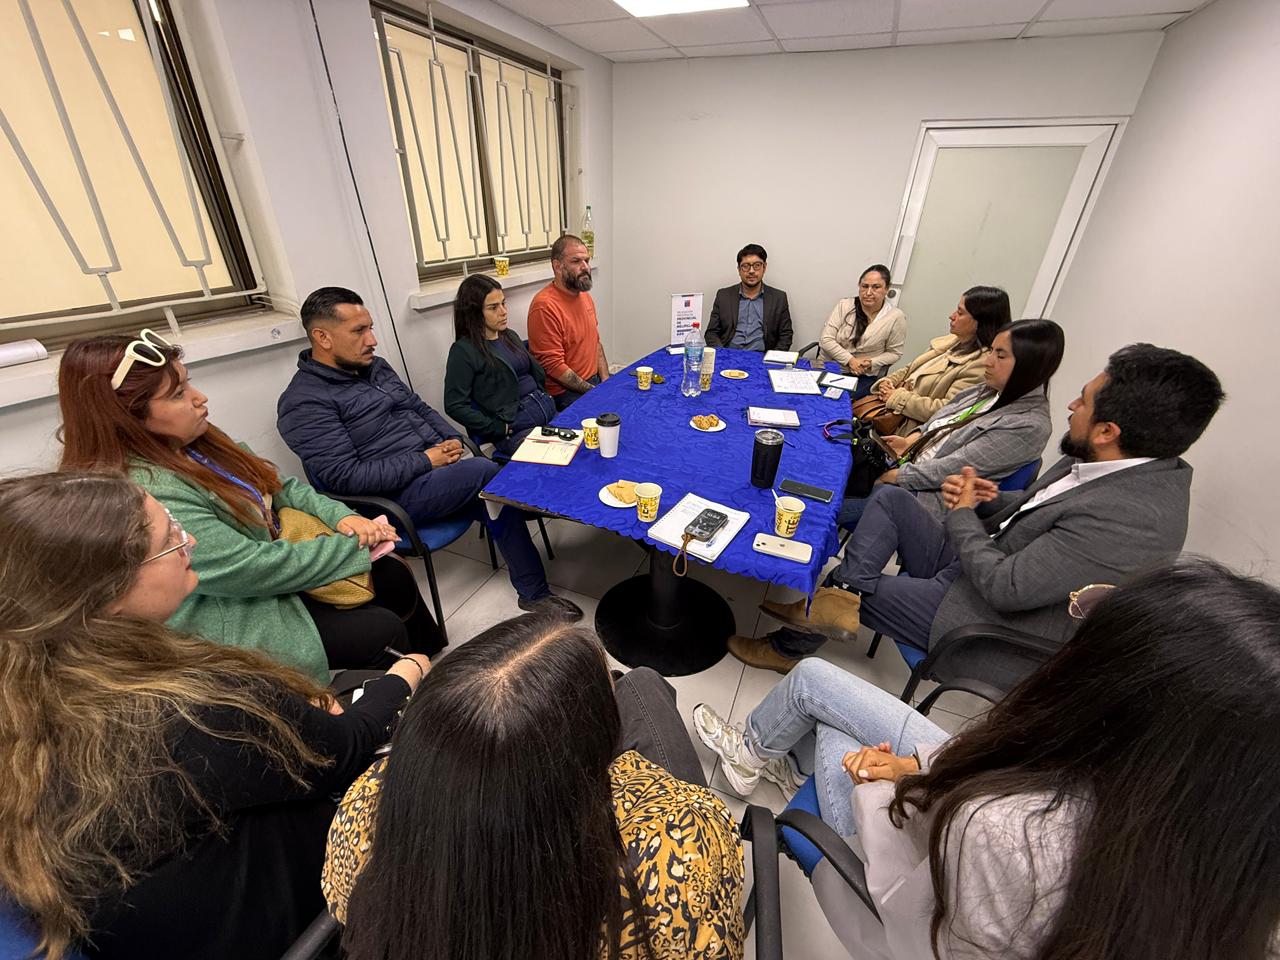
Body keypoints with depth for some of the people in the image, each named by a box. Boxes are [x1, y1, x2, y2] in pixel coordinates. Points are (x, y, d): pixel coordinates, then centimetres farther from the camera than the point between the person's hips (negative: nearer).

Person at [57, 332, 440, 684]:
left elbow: (279, 486, 5)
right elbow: (252, 569, -29)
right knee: (384, 633, -11)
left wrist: (342, 516, -12)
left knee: (394, 577, 5)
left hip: (269, 560, 8)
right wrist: (356, 548, -20)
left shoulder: (193, 441, -2)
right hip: (230, 621, -8)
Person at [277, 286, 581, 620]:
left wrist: (452, 440, 1)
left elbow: (420, 408, 21)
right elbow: (345, 477, -17)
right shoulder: (304, 403, -10)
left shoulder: (375, 367, 14)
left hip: (439, 461, 7)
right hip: (400, 495, -7)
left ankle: (534, 592, -4)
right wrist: (425, 461, -18)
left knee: (497, 499, -15)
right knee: (488, 472, -25)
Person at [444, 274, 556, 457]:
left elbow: (539, 374, 23)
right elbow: (455, 406, -9)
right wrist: (500, 429, -11)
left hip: (548, 413, 8)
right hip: (515, 430, -7)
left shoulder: (510, 336, 17)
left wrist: (544, 401, 7)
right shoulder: (463, 351, -5)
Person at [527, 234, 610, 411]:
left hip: (595, 381, 8)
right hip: (565, 392, -8)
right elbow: (553, 366, -20)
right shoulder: (545, 306, -18)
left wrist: (606, 382, 3)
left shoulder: (584, 295, 10)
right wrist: (594, 391, -18)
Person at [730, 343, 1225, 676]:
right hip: (980, 571, 8)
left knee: (844, 593, -1)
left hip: (991, 626, -8)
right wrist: (990, 501, -10)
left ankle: (787, 646, 25)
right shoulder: (1101, 464, -4)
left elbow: (1005, 586, -29)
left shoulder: (1137, 518, -31)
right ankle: (843, 592, -11)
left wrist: (963, 515, -14)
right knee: (890, 498, 0)